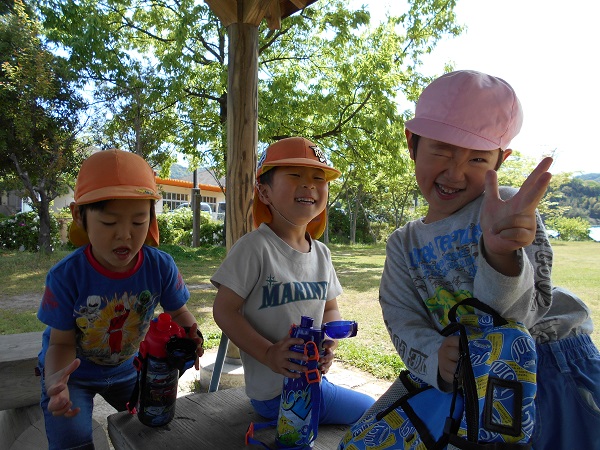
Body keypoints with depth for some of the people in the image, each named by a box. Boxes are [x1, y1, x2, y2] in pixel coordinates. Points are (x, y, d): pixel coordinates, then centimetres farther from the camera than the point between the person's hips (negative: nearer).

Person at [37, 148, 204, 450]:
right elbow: (62, 343, -20)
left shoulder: (160, 267, -25)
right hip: (74, 373, -2)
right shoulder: (65, 276, -29)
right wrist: (56, 383, -41)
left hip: (127, 368, 3)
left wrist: (191, 336, -31)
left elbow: (178, 312, -9)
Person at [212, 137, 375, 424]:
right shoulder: (255, 247, -19)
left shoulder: (321, 253, 2)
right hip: (274, 388, -7)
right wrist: (268, 354, -27)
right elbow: (224, 310, -18)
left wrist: (328, 342, -9)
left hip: (312, 377, 7)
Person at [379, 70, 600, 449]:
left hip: (552, 369, -3)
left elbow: (510, 316, -21)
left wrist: (501, 254, -39)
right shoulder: (403, 245, 0)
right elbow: (404, 323, -8)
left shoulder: (509, 211, -12)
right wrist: (435, 359, -28)